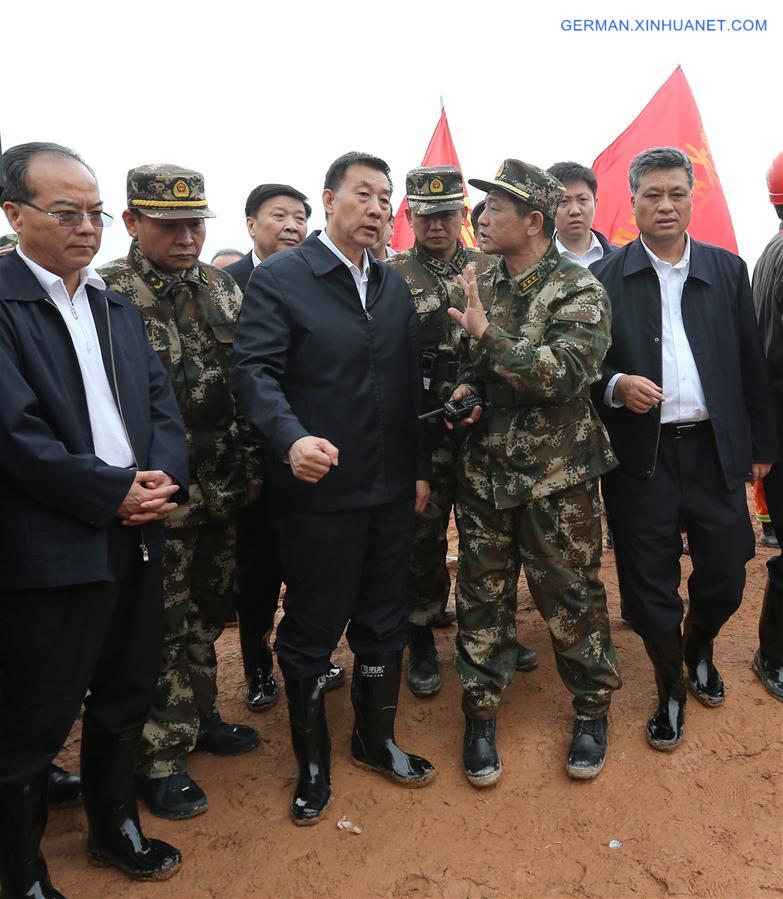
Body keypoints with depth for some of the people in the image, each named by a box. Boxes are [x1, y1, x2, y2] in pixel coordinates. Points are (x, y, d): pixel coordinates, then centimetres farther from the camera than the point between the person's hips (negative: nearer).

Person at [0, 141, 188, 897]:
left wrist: (165, 476, -9)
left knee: (126, 694, 20)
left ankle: (116, 826, 42)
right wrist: (114, 493, -16)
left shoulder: (117, 307, 14)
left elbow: (160, 400, 9)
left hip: (135, 535, 7)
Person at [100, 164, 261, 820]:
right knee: (162, 630, 7)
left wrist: (250, 465, 4)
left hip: (223, 493, 6)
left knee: (208, 614, 20)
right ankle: (161, 757, 25)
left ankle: (199, 716, 40)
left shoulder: (224, 288, 8)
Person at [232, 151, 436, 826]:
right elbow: (255, 371, -17)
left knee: (384, 623, 18)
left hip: (392, 490, 6)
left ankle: (377, 740, 40)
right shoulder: (280, 278, -7)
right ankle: (313, 762, 32)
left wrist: (420, 468, 9)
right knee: (311, 631, 10)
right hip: (319, 491, -5)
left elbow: (411, 384, 11)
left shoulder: (394, 285, 11)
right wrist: (291, 439, -34)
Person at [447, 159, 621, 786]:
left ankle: (592, 709, 32)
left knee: (572, 599, 8)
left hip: (556, 479, -4)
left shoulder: (579, 293, -8)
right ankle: (482, 712, 28)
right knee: (482, 598, 11)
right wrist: (466, 390, -4)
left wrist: (488, 333, -23)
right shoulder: (481, 288, 9)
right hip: (485, 472, 5)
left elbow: (565, 373, -22)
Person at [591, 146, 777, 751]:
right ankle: (671, 689, 32)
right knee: (651, 586, 7)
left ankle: (699, 649, 43)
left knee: (726, 576, 10)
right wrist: (616, 386, -20)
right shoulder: (605, 278, 0)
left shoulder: (728, 270, 8)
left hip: (716, 450, 2)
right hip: (642, 456, -2)